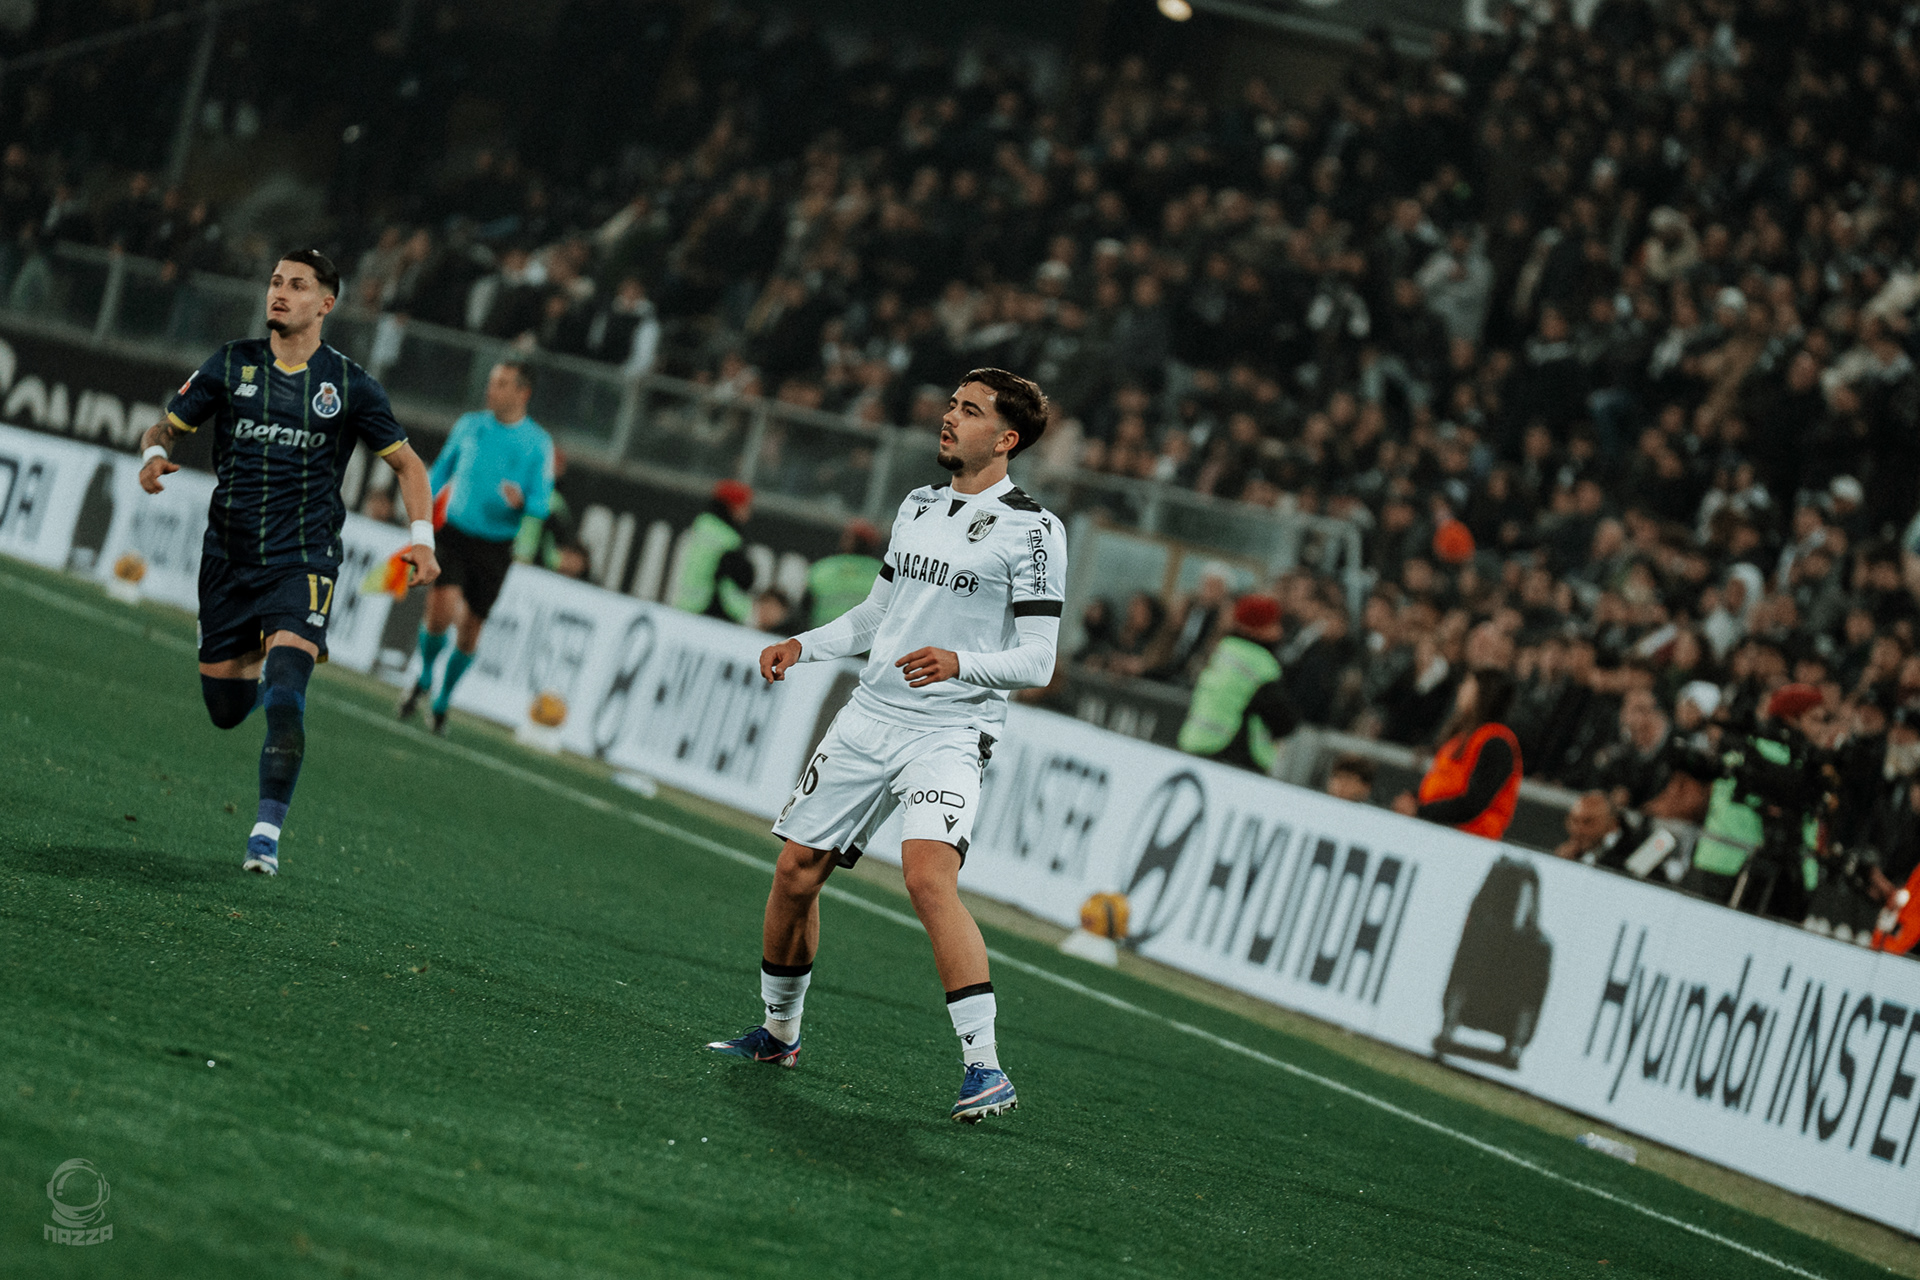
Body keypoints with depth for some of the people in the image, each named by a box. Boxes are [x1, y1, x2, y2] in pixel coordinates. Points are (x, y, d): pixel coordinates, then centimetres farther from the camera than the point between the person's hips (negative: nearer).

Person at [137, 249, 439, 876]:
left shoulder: (348, 384, 0)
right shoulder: (231, 364, 3)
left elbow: (406, 461, 10)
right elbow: (167, 425, 9)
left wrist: (422, 536, -5)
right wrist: (153, 455, -15)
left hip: (303, 559, -3)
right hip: (229, 557, 3)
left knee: (283, 696, -22)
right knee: (225, 708, 8)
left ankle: (268, 830, -18)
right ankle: (265, 661, 44)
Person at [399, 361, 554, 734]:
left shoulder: (538, 444, -2)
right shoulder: (469, 426, 4)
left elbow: (542, 505, -4)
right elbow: (441, 470, 17)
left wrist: (521, 503, -27)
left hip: (495, 546, 0)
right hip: (454, 533, 0)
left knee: (470, 632, 5)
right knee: (441, 612, -19)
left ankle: (442, 701, 27)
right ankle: (424, 677, 9)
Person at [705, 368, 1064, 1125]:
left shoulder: (1031, 530, -7)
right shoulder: (917, 507, 15)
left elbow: (1037, 660, -10)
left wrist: (960, 663, -26)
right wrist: (803, 646, 12)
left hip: (949, 735, -7)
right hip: (868, 719, 7)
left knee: (929, 876, -27)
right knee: (796, 870, 8)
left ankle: (985, 1068, -25)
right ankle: (779, 1032, 30)